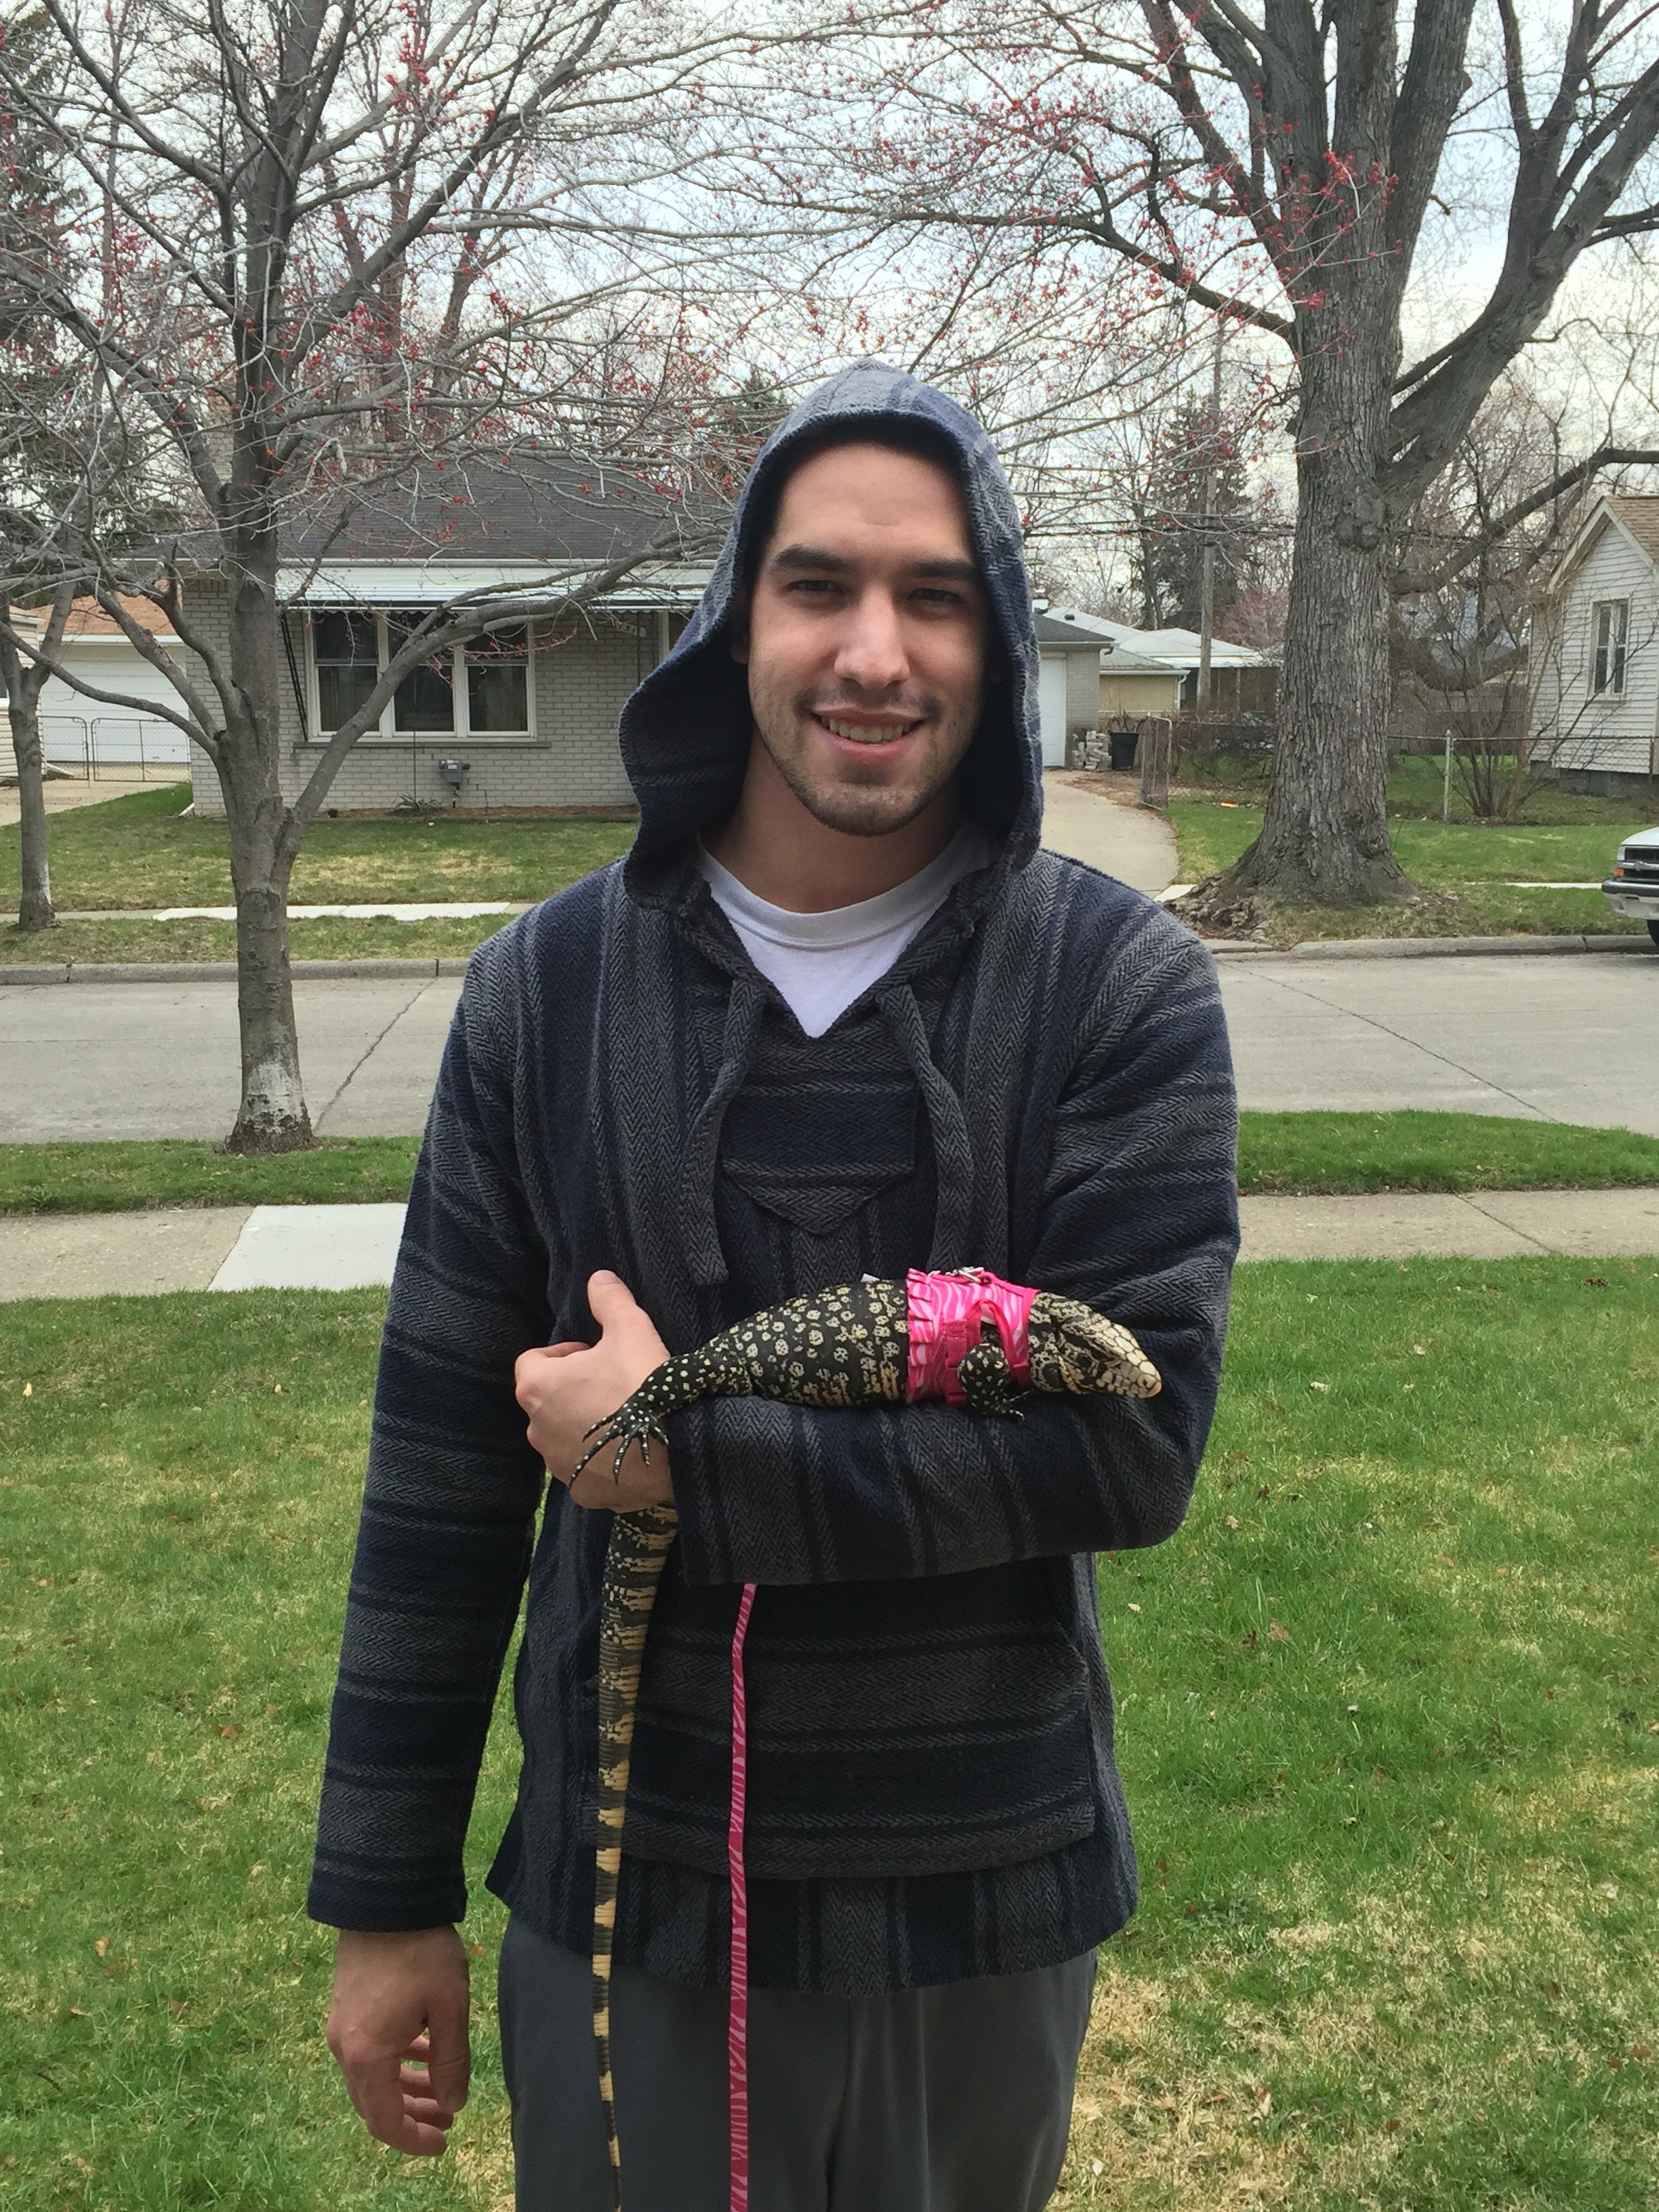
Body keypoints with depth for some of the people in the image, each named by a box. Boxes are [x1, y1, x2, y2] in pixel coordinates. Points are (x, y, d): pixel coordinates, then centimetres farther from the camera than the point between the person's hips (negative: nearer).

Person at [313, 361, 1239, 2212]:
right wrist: (386, 1900, 3)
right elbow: (442, 1466, -1)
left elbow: (1136, 1436, -17)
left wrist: (691, 1454, -20)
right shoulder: (552, 988, -5)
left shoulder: (1121, 987, -9)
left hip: (990, 1911, 0)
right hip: (624, 1904, 0)